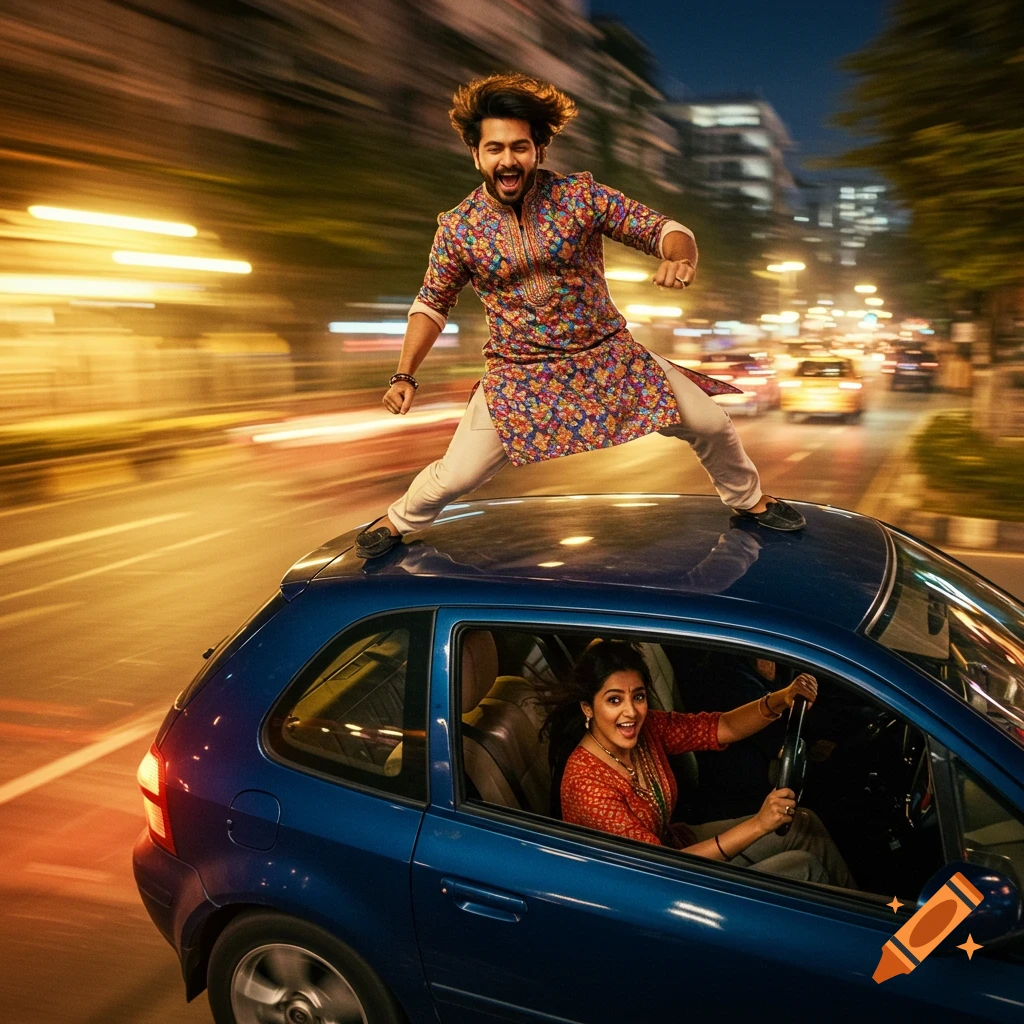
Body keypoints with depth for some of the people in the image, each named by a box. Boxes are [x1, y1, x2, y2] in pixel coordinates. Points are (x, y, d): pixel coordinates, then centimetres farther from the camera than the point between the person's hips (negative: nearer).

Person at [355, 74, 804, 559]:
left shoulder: (581, 194, -10)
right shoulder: (457, 227, -7)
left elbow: (661, 229, -7)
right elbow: (432, 303, 7)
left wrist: (681, 259, -31)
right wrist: (404, 376, -1)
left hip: (609, 356, 1)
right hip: (519, 375, -1)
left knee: (710, 422, 3)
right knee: (454, 476, -3)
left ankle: (747, 500, 34)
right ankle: (399, 520, 31)